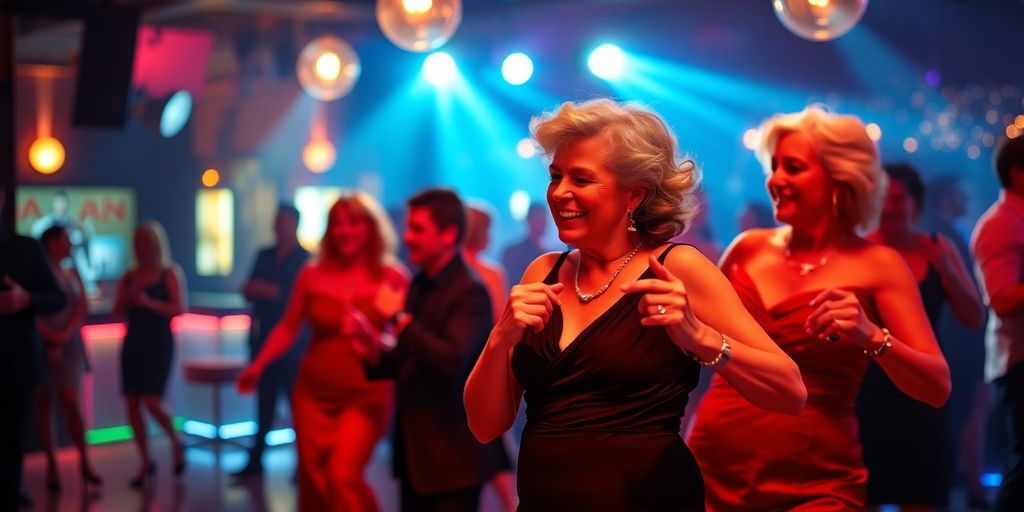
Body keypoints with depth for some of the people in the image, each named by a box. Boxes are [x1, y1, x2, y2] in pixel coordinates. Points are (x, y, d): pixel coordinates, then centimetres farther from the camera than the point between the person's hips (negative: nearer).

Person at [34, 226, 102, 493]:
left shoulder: (72, 273, 10)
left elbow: (82, 307, 2)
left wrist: (64, 336, -10)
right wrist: (49, 335, -15)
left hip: (68, 345, 3)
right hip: (39, 345, -3)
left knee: (70, 401, -8)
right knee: (42, 404, 3)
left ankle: (84, 461, -2)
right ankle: (52, 465, 8)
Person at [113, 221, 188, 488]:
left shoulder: (170, 273, -1)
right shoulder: (130, 276, 9)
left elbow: (180, 309, -10)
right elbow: (118, 312, 9)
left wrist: (149, 302, -18)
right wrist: (128, 296, -9)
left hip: (159, 343, -5)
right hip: (133, 342, 5)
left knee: (152, 401, -14)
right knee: (132, 402, 1)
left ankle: (175, 442, 14)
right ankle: (145, 463, 11)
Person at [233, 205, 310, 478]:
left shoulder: (306, 260, -1)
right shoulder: (265, 256, 14)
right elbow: (250, 292, 11)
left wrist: (272, 291, -14)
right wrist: (253, 289, -10)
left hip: (291, 341, -5)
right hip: (263, 339, 5)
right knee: (264, 401, 8)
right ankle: (256, 459, 12)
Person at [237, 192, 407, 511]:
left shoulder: (393, 278, -3)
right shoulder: (312, 275, 3)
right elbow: (287, 329, 10)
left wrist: (368, 333, -23)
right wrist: (258, 366, -1)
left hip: (366, 395, -3)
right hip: (314, 394, 3)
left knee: (343, 476, -21)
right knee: (315, 485, 7)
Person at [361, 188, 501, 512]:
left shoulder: (470, 293, -15)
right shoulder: (419, 286, 9)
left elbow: (452, 360, -29)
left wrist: (399, 317, -22)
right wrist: (373, 353, -5)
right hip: (415, 452, 8)